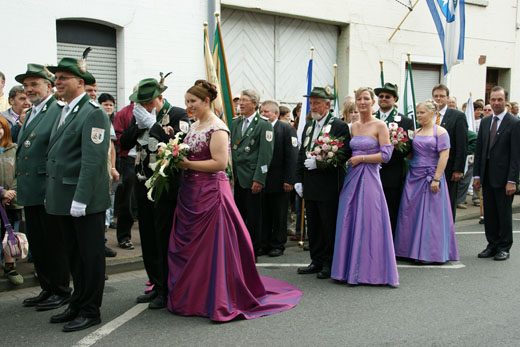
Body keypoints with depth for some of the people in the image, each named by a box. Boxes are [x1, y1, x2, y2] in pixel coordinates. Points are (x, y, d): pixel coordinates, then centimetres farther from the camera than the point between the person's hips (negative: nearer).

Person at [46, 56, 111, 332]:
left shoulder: (93, 113, -12)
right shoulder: (64, 112, 17)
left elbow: (93, 160, -20)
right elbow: (55, 156, 19)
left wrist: (80, 199, -23)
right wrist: (51, 194, 14)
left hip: (85, 202, -9)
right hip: (62, 200, 9)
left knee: (90, 256, 3)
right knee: (74, 256, 17)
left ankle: (90, 311, 15)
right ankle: (77, 305, 30)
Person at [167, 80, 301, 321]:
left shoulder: (217, 128, -13)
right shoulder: (195, 126, 14)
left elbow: (220, 163, -21)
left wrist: (188, 164, -18)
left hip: (210, 193, -9)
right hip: (190, 193, 9)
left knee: (211, 247, -2)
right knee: (188, 246, 14)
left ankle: (215, 300, 10)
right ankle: (189, 295, 28)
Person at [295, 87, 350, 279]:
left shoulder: (339, 126, -6)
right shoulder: (308, 127, 16)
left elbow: (344, 153, -15)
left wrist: (319, 161, -19)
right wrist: (299, 180, 9)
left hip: (329, 186, -7)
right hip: (310, 186, 7)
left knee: (329, 226, 0)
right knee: (313, 225, 13)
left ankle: (329, 264, 11)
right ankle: (317, 261, 23)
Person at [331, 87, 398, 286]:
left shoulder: (380, 126, -5)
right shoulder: (354, 127, 13)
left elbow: (385, 155, -10)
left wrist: (361, 158, -10)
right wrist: (350, 160, 5)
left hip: (369, 178, -6)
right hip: (352, 178, 6)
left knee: (367, 223, -4)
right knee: (349, 222, 6)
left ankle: (368, 271, 7)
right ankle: (351, 269, 15)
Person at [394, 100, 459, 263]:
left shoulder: (440, 132, -4)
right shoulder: (416, 132, 12)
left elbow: (444, 156, -12)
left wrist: (436, 179, -18)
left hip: (430, 177, -6)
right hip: (413, 177, 6)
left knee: (430, 214, -2)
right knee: (410, 212, 5)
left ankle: (430, 253, 6)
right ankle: (412, 249, 14)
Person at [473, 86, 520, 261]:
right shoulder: (485, 122, 10)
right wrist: (476, 175, 5)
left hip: (503, 177, -5)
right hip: (487, 177, 5)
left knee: (504, 213, 6)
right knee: (489, 213, 11)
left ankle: (504, 248, 17)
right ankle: (492, 245, 22)